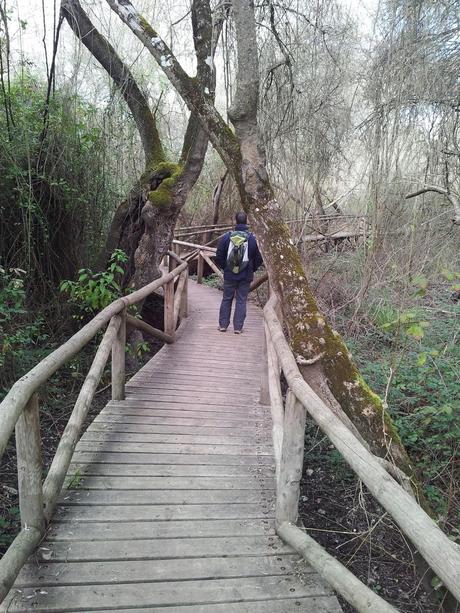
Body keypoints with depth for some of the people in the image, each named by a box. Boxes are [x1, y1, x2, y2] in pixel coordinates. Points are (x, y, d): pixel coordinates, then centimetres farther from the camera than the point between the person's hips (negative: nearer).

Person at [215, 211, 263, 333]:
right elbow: (259, 258, 0)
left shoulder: (226, 237, -4)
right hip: (245, 276, -1)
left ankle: (223, 325, 15)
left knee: (227, 299, 12)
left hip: (229, 275, 1)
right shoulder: (253, 239, -6)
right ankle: (238, 327, 6)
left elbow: (219, 256, 0)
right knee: (241, 300, 6)